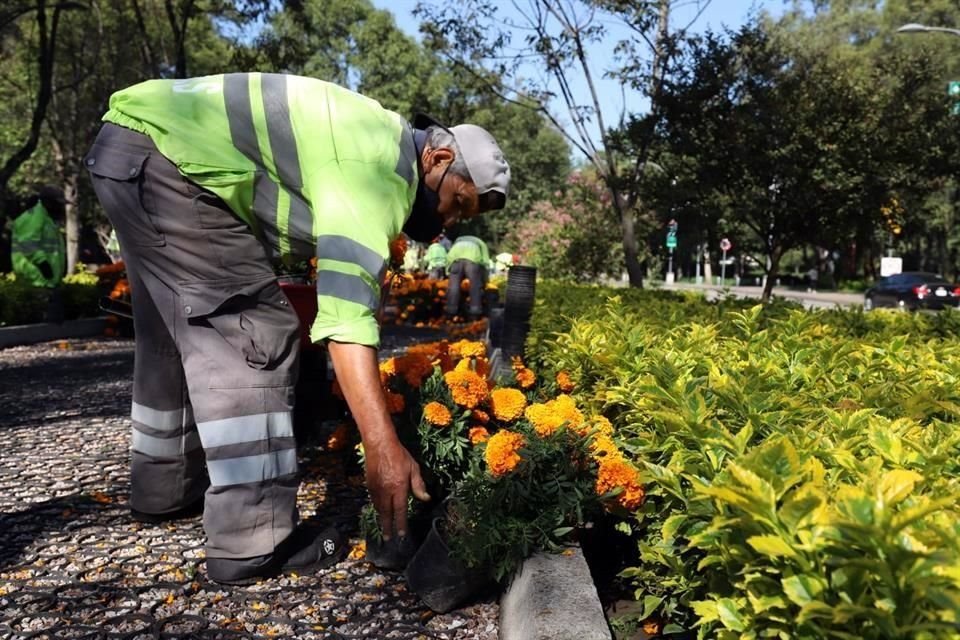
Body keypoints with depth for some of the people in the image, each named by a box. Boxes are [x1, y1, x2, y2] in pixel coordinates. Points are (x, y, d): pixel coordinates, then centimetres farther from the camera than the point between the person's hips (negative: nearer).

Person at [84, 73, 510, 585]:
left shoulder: (375, 151, 15)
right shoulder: (381, 166, -16)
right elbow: (346, 305, -29)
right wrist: (383, 445, -31)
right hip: (163, 153, -11)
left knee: (174, 335, 18)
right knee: (255, 333, -13)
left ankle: (163, 489, 33)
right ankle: (253, 540, -9)